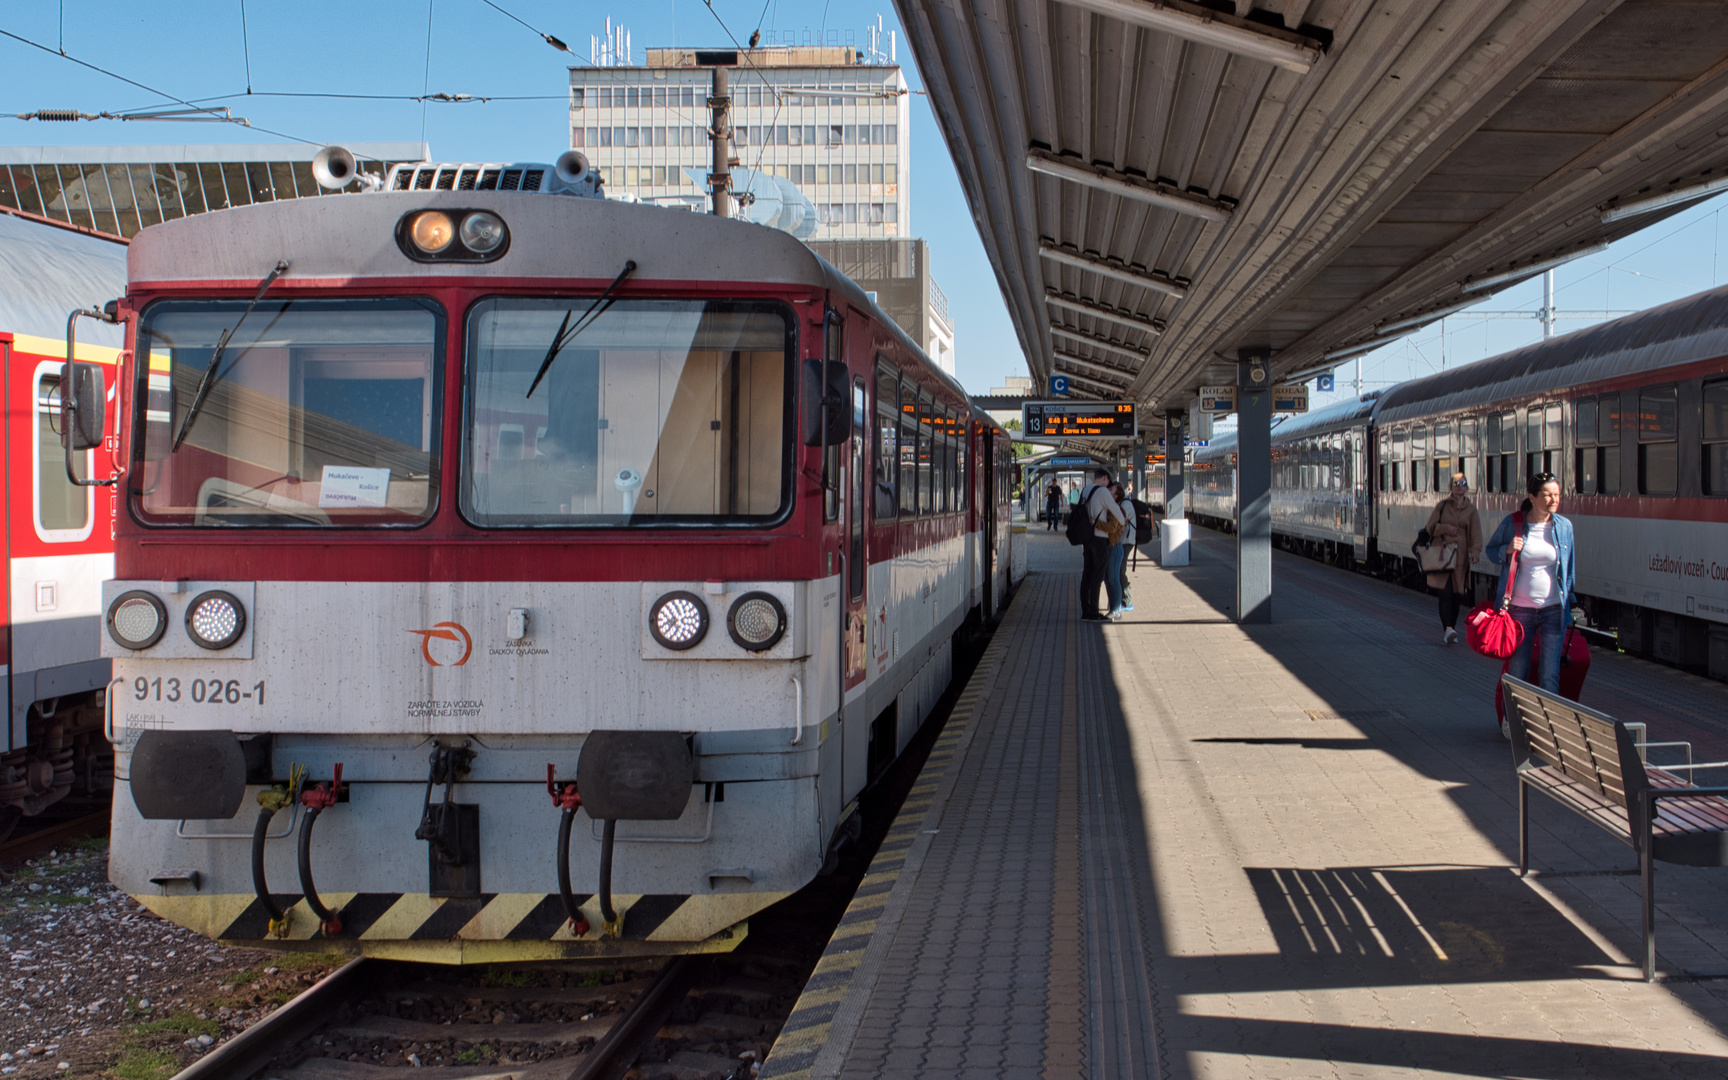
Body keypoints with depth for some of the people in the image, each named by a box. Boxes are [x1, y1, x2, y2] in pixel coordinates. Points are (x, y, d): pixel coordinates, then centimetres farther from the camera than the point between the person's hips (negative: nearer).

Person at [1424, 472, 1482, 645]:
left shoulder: (1471, 510, 8)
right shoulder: (1442, 505, 8)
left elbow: (1476, 535, -2)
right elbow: (1430, 527, 6)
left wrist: (1475, 552, -19)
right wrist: (1445, 528, -13)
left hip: (1460, 556, 2)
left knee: (1456, 595, 5)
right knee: (1445, 593, -16)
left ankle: (1451, 629, 19)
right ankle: (1448, 629, -27)